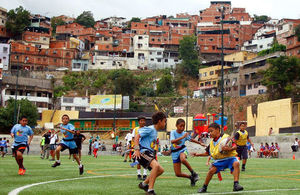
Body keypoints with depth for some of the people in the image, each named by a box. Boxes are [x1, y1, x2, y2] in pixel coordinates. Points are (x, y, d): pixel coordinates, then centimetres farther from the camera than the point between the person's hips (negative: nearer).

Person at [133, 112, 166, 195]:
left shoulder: (155, 131, 19)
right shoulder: (150, 129, -10)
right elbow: (137, 137, -17)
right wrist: (137, 149, -26)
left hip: (149, 153, 10)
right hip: (143, 152, -10)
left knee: (160, 170, 11)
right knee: (156, 165, -30)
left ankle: (144, 184, 23)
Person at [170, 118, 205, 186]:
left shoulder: (185, 133, -1)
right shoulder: (173, 132, -9)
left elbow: (191, 139, 19)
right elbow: (172, 141, -28)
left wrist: (200, 143, 23)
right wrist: (182, 137, -34)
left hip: (182, 150, -1)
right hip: (175, 153, 1)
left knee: (183, 159, -40)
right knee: (178, 174, -4)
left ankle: (193, 173, -22)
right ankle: (191, 177, 21)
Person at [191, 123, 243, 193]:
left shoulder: (226, 137, -9)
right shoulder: (212, 143, 10)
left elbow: (235, 146, -14)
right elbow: (207, 153, 21)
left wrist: (230, 149, -35)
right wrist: (197, 154, 12)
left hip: (230, 158, -4)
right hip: (219, 160, 4)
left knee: (236, 163, -34)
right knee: (212, 170, -13)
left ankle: (236, 184, -35)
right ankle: (204, 187, 7)